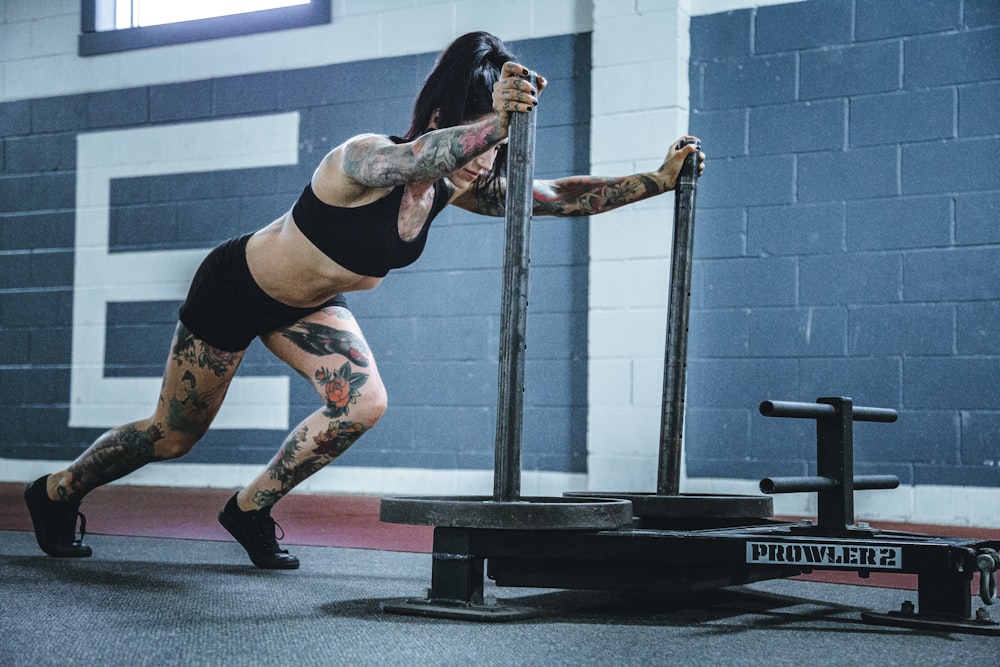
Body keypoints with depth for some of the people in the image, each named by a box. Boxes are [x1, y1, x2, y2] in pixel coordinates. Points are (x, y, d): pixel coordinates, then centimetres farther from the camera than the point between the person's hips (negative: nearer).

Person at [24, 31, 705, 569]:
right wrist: (494, 121, -78)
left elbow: (559, 195, -18)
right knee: (173, 437, 7)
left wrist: (657, 180, -27)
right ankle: (56, 492, 36)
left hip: (306, 303, 6)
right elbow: (413, 159, -61)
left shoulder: (454, 187, -17)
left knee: (363, 403, -16)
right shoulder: (364, 158, -37)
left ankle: (251, 509, 7)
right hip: (233, 289, -6)